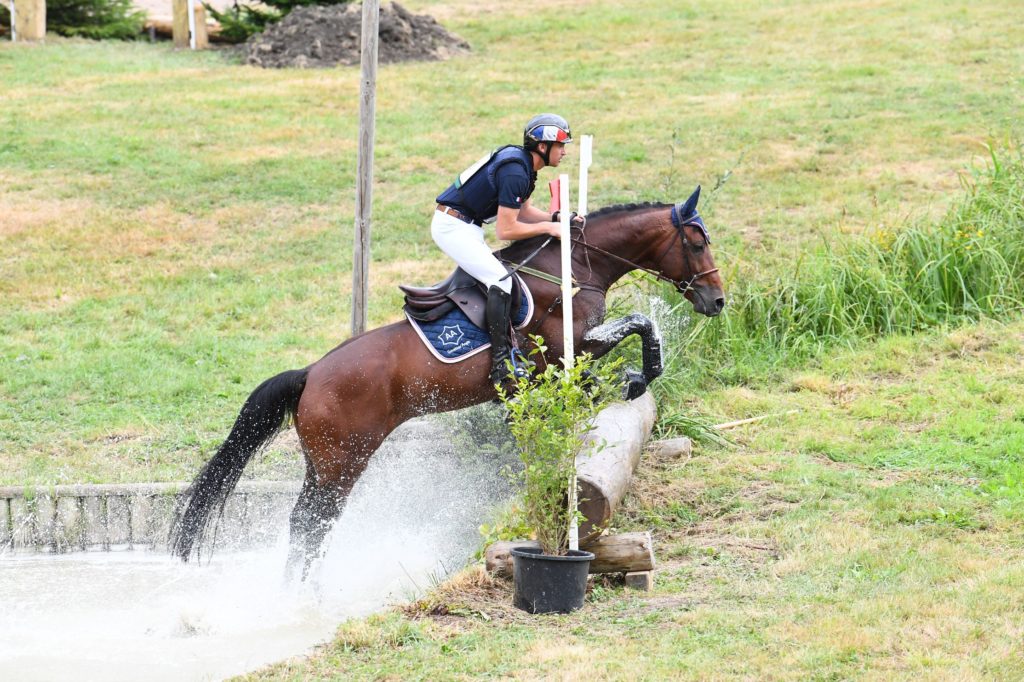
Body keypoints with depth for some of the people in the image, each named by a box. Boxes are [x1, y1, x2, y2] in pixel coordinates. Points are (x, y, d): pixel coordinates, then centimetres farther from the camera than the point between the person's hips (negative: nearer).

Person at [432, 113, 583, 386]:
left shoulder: (524, 165, 9)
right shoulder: (515, 172, -23)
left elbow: (522, 212, 18)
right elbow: (506, 230, -22)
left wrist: (557, 217, 3)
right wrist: (547, 227, -13)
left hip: (467, 226, 11)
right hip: (452, 226, -11)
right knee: (500, 279, -18)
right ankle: (501, 362, -22)